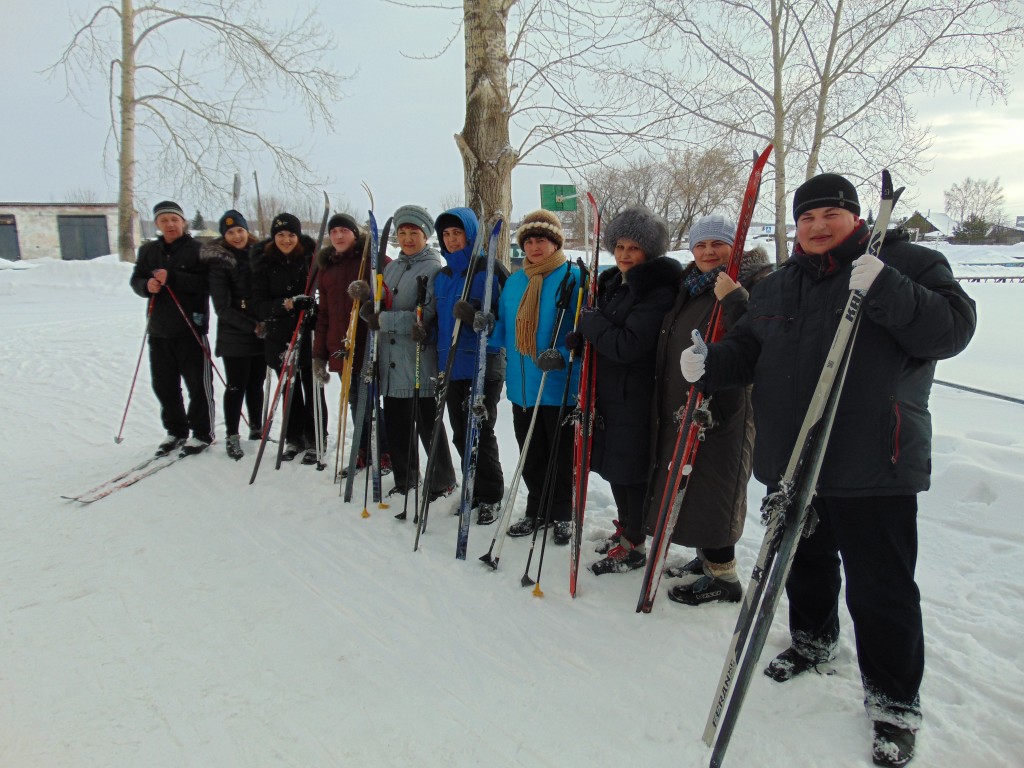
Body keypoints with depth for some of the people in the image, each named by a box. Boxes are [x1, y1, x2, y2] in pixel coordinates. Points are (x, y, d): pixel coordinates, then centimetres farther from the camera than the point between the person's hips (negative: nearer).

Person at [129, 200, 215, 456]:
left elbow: (206, 283, -15)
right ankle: (176, 431, 25)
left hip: (191, 329, -5)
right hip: (159, 329, 6)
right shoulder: (148, 251, 11)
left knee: (198, 384, 1)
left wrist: (172, 278, -24)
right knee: (164, 385, 11)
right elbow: (136, 280, 12)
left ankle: (202, 433, 13)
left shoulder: (197, 249, -5)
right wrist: (147, 285, -10)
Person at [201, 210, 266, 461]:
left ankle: (256, 428, 27)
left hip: (262, 334, 5)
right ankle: (232, 436, 8)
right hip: (234, 336, -4)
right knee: (236, 386, -2)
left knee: (256, 383, 13)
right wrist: (252, 326, -16)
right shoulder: (219, 263, -6)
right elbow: (222, 308, -10)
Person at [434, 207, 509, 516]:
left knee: (481, 432, -2)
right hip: (450, 365, 6)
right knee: (461, 434, 12)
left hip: (484, 365, -6)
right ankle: (475, 490, 27)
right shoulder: (441, 276, 14)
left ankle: (491, 496, 13)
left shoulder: (491, 271, -6)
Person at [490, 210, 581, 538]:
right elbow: (504, 330, 17)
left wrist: (562, 355, -28)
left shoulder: (573, 277, -8)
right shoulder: (514, 281, 12)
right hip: (522, 387, 6)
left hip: (559, 386, -6)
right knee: (530, 456, 17)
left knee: (561, 455, 8)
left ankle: (562, 515, 26)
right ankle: (536, 511, 33)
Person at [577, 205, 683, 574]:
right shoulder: (612, 282, 10)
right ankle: (626, 528, 35)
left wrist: (589, 322, -13)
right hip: (608, 392, 8)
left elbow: (628, 345, -24)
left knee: (631, 468, 1)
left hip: (636, 396, -8)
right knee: (614, 464, 17)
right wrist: (585, 334, 3)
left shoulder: (659, 291, -16)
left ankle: (634, 545, 16)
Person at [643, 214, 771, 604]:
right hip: (680, 405, 9)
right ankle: (706, 557, 33)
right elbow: (668, 346, 23)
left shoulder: (756, 282, -9)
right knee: (690, 485, 17)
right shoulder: (690, 284, 15)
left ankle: (724, 576, 12)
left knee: (713, 490, -3)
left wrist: (734, 298, -31)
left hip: (725, 407, -8)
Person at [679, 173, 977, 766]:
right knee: (804, 563, 22)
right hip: (791, 462, 6)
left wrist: (884, 291, -29)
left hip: (872, 469, -5)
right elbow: (748, 349, 15)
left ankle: (895, 702, 19)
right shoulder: (777, 287, 13)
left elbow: (953, 328, -15)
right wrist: (710, 366, -5)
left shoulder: (908, 265, -3)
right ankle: (814, 639, 48)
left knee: (881, 589, 1)